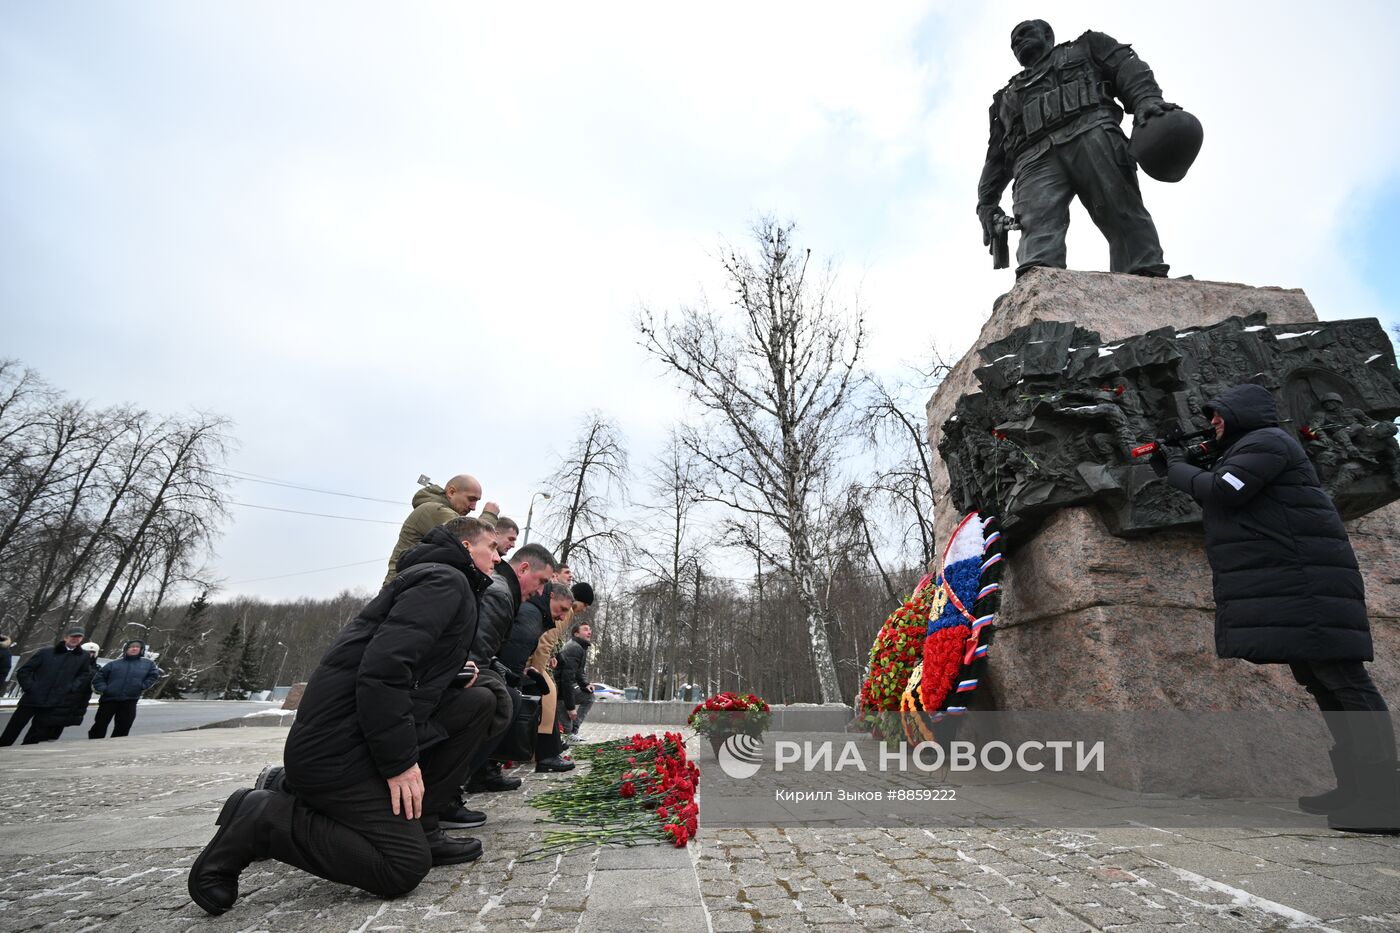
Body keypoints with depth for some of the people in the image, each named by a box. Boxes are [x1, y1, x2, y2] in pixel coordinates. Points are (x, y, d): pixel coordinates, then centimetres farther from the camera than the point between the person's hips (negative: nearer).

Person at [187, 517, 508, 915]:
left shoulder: (440, 580, 21)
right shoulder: (446, 579, -13)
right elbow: (383, 666, -26)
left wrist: (455, 676, 8)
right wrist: (400, 762, -21)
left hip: (365, 730, 10)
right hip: (339, 747, -10)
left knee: (479, 702, 7)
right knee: (406, 867, -11)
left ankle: (417, 825, 8)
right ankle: (260, 820, -2)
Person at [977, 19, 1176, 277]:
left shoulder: (1084, 48, 34)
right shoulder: (1008, 96, 39)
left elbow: (1128, 68, 16)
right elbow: (996, 156, 30)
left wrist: (1146, 99, -7)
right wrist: (986, 201, 14)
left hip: (1091, 133, 0)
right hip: (1036, 158, 1)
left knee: (1124, 217, -21)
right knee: (1038, 227, -29)